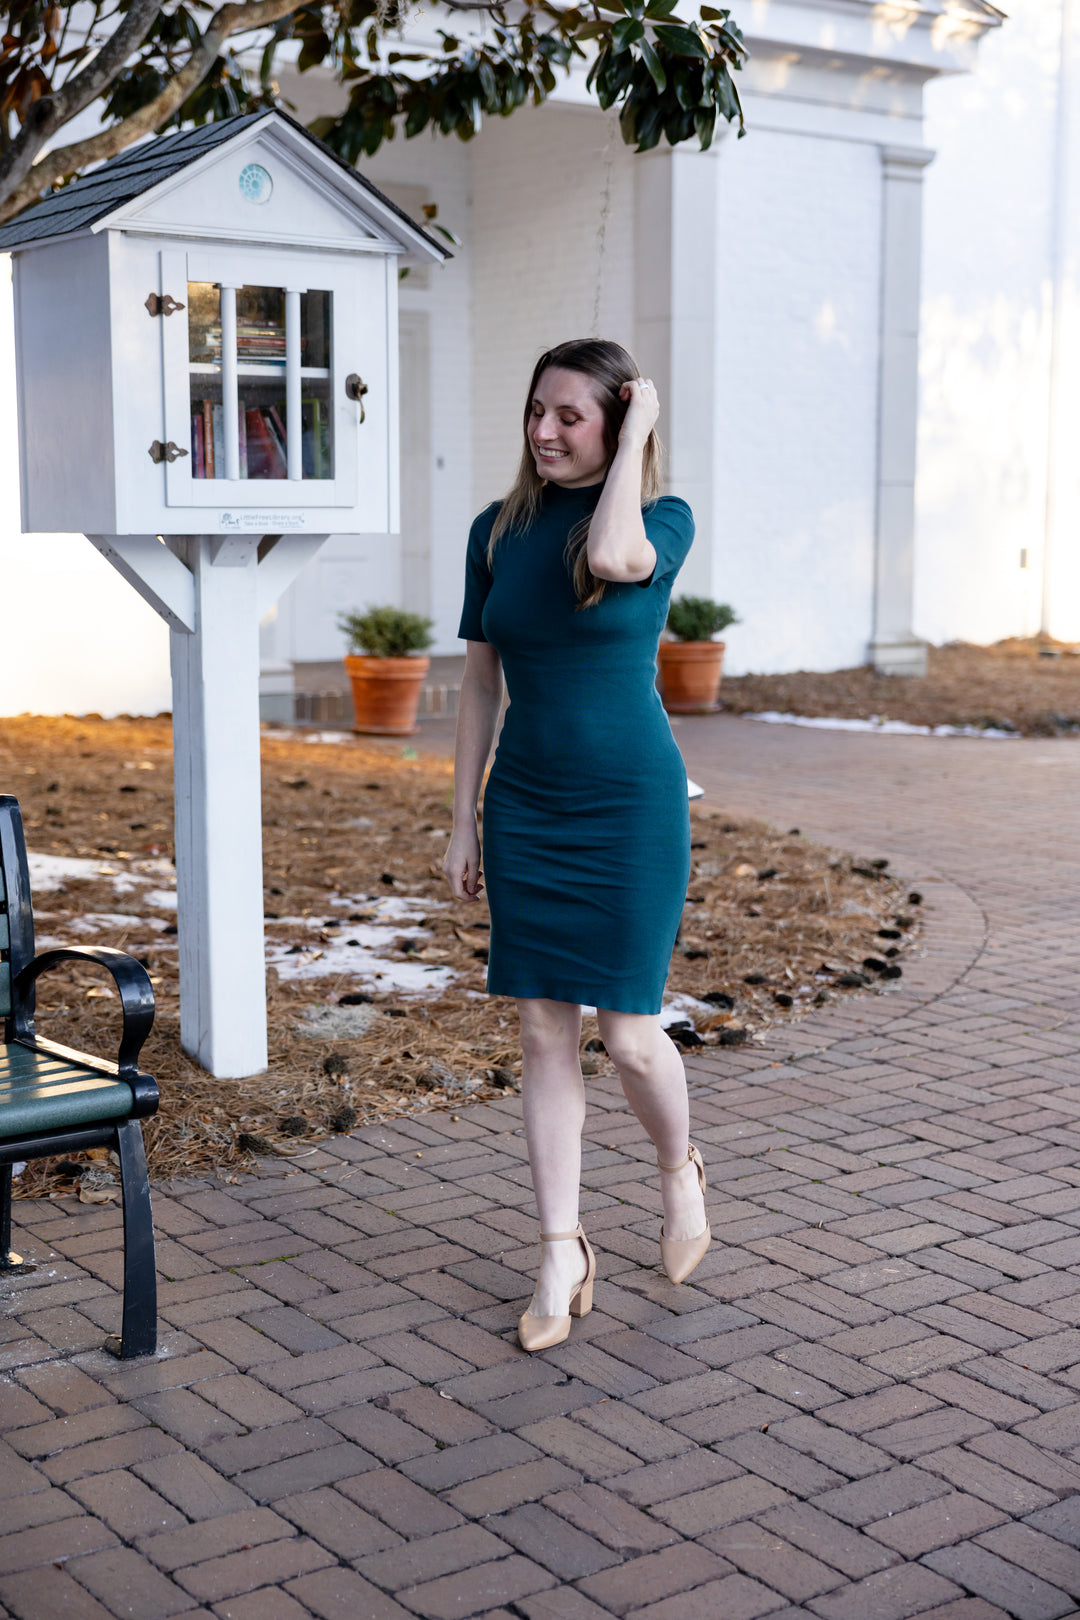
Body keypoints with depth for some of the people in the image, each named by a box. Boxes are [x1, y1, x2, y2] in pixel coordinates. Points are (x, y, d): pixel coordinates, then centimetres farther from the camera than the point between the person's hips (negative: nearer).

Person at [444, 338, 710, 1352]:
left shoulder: (664, 520, -4)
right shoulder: (498, 530, 6)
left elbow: (613, 556, -30)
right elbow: (480, 681, 10)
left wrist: (636, 439, -15)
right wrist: (463, 821, 8)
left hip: (632, 807, -3)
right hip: (526, 806, 4)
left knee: (628, 1033, -3)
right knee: (543, 1032, 4)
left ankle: (678, 1169, 30)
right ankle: (562, 1261, 14)